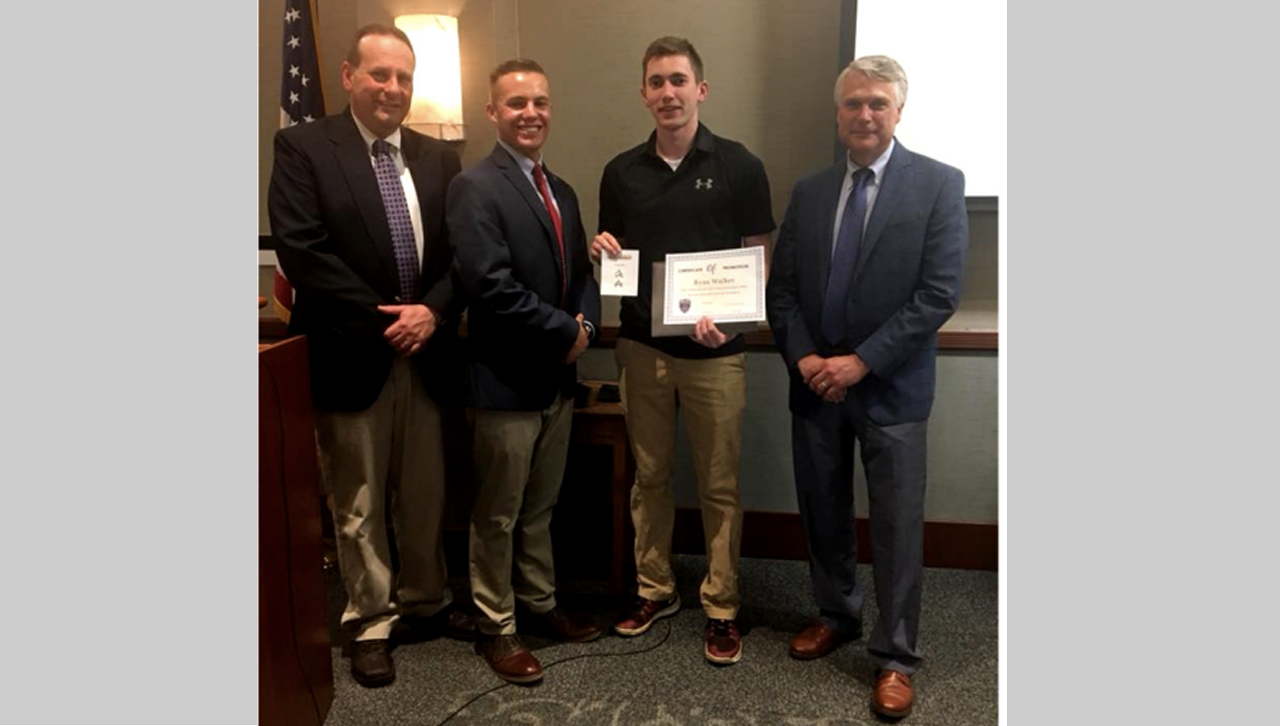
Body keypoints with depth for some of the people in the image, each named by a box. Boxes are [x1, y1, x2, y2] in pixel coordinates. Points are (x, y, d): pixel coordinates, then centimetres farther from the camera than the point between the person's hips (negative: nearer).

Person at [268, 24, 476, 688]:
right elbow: (301, 250, -13)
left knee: (426, 493, 15)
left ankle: (425, 600, 35)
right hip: (351, 354, -4)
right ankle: (370, 623, 25)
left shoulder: (438, 158, 10)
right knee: (357, 504, 8)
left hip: (427, 352, 4)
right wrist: (382, 321, -15)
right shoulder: (302, 147, -3)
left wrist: (431, 311, -12)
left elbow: (463, 251, 5)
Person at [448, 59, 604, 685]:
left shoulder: (562, 192, 13)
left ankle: (540, 602, 37)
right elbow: (491, 286, -22)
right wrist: (566, 332, -16)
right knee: (498, 514, 8)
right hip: (506, 380, -7)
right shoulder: (475, 187, -12)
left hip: (558, 376, 7)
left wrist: (585, 324, -5)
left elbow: (582, 274, 15)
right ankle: (495, 627, 24)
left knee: (540, 506, 20)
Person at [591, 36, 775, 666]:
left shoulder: (739, 166, -2)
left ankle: (721, 607, 21)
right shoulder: (621, 172, 7)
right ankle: (654, 589, 30)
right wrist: (602, 252, -9)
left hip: (713, 351, -3)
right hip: (643, 347, 3)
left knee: (719, 485, 6)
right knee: (649, 476, 13)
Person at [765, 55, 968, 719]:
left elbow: (939, 294, -12)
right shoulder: (809, 192, 7)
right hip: (814, 384, 4)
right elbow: (781, 288, 7)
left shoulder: (939, 184, -5)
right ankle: (836, 614, 37)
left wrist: (861, 361, -16)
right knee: (822, 513, 15)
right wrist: (803, 358, -8)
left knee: (896, 526, 5)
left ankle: (895, 656, 21)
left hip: (890, 388, -4)